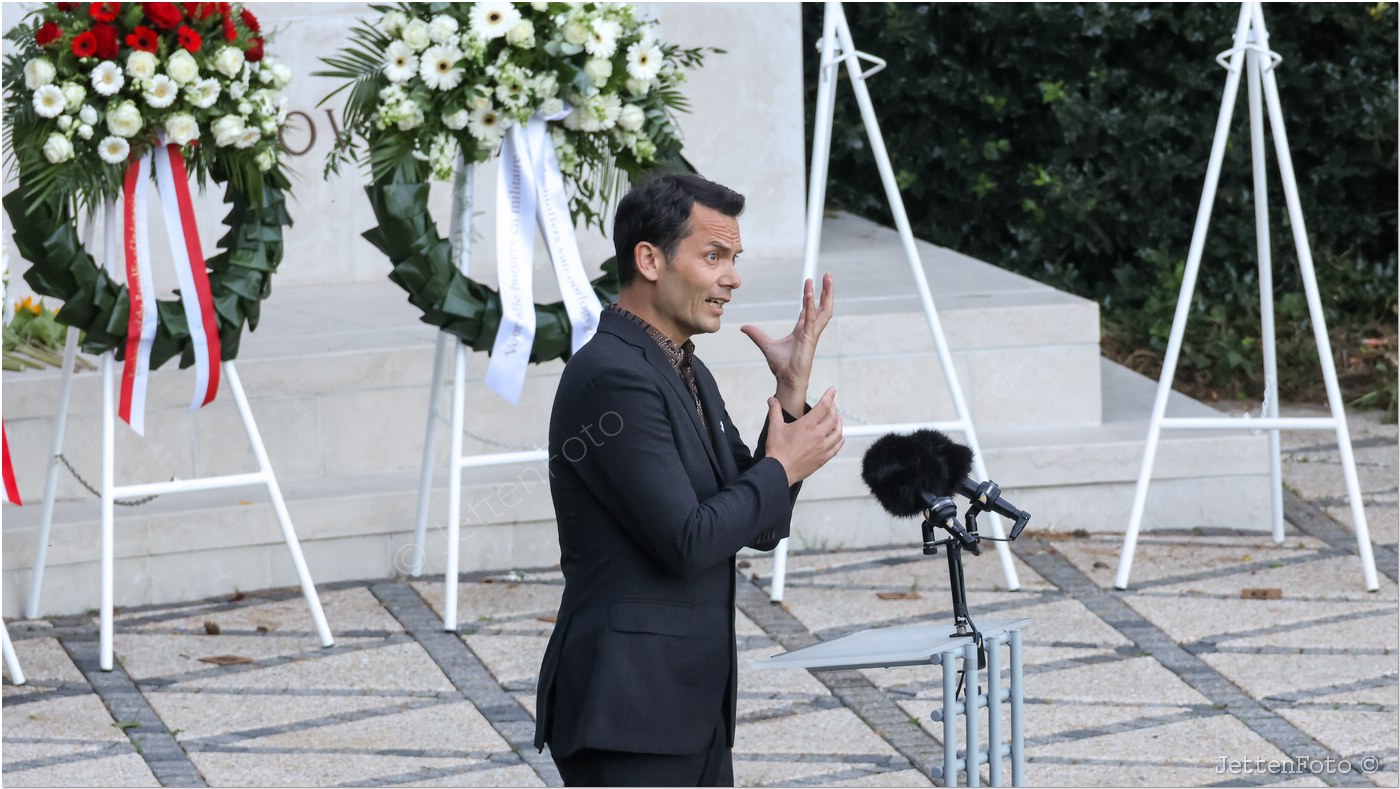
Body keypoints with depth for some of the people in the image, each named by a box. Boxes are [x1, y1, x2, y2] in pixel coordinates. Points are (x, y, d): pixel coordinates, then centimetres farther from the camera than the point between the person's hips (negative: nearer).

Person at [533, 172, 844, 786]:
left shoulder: (687, 374, 15)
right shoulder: (612, 378, -16)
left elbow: (760, 528, 14)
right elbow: (685, 540, -21)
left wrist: (793, 391, 4)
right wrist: (782, 468, -7)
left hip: (693, 707, 10)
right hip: (627, 712, -10)